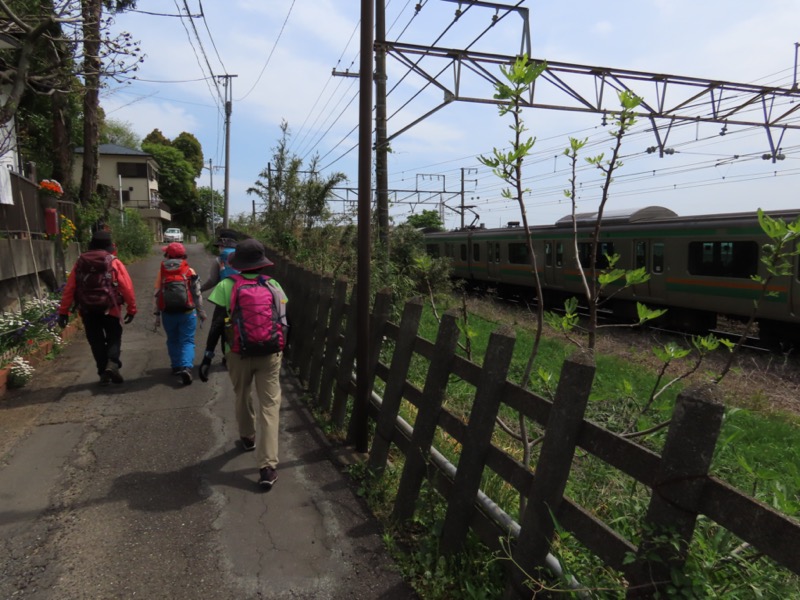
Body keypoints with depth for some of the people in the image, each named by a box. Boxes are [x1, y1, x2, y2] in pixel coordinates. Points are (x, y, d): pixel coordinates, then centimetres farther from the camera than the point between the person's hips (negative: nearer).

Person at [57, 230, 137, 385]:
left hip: (87, 310, 3)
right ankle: (112, 364, -14)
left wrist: (63, 311, 6)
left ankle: (103, 372, 11)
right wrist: (131, 308, -2)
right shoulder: (114, 263, -4)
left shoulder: (80, 263, 5)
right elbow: (127, 287, -9)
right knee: (114, 337, 10)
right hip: (109, 309, -2)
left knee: (96, 341, 12)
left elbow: (69, 288, 3)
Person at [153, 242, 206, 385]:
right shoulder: (190, 271, -4)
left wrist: (157, 315, 7)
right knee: (187, 341, 1)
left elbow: (156, 295, 0)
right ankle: (186, 367, -17)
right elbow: (197, 294, -1)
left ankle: (176, 366, 27)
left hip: (168, 314, 2)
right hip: (187, 313, -2)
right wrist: (200, 311, 11)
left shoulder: (162, 272, -1)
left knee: (173, 341, 19)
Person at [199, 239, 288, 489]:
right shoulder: (273, 286, 1)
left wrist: (208, 356, -1)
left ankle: (248, 438, 47)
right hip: (270, 355, 0)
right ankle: (268, 468, -5)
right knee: (269, 406, 0)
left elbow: (217, 325, -7)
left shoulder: (227, 286, -6)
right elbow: (283, 322, 8)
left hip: (240, 355, 0)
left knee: (242, 398, 25)